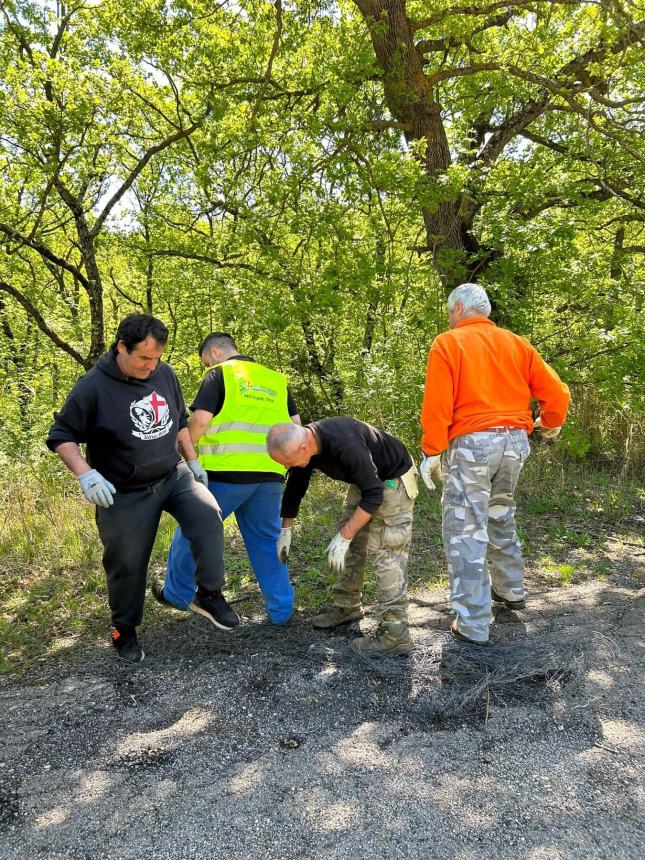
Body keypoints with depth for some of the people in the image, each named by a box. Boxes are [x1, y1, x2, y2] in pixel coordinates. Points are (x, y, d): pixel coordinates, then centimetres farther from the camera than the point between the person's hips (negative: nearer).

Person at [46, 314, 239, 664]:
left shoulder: (164, 374, -3)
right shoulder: (93, 386, -18)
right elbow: (61, 436, -11)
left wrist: (193, 461, 9)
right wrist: (86, 474, -25)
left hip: (173, 475, 4)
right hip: (124, 493, -3)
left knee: (208, 516, -21)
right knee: (127, 565, 5)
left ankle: (209, 595, -4)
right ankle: (124, 630, 30)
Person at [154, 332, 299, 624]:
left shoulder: (219, 374, 0)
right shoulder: (276, 380, 17)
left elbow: (200, 420, -10)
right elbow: (296, 427, 13)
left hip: (226, 473, -5)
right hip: (269, 475, 5)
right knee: (266, 540, 15)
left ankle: (176, 593, 29)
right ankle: (281, 609, 18)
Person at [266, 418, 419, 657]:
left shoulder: (345, 444, -39)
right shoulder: (303, 444, -12)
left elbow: (373, 495, -32)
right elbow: (295, 487, 6)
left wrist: (343, 537, -29)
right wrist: (285, 530, 14)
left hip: (393, 480, -9)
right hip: (365, 480, 9)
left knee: (385, 551, -13)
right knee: (352, 543, 13)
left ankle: (395, 633, -10)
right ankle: (347, 606, 28)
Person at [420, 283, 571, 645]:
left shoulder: (448, 343, -2)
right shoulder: (517, 343, 11)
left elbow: (437, 404, -12)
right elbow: (556, 391, 8)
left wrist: (431, 452, -9)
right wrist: (551, 423, 27)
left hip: (472, 443, -6)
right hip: (515, 441, 6)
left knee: (466, 531, -1)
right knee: (501, 518, 25)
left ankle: (474, 625, 1)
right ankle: (511, 590, 40)